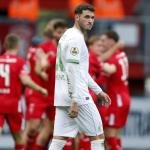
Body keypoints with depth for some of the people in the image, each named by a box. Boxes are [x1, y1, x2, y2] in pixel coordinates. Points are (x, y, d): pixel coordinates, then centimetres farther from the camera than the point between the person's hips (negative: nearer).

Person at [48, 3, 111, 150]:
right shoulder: (75, 38, -12)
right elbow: (73, 71, -20)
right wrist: (75, 101, -24)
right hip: (78, 96, -9)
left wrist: (98, 91, 27)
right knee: (97, 136, 2)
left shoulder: (67, 35, 19)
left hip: (62, 96, 9)